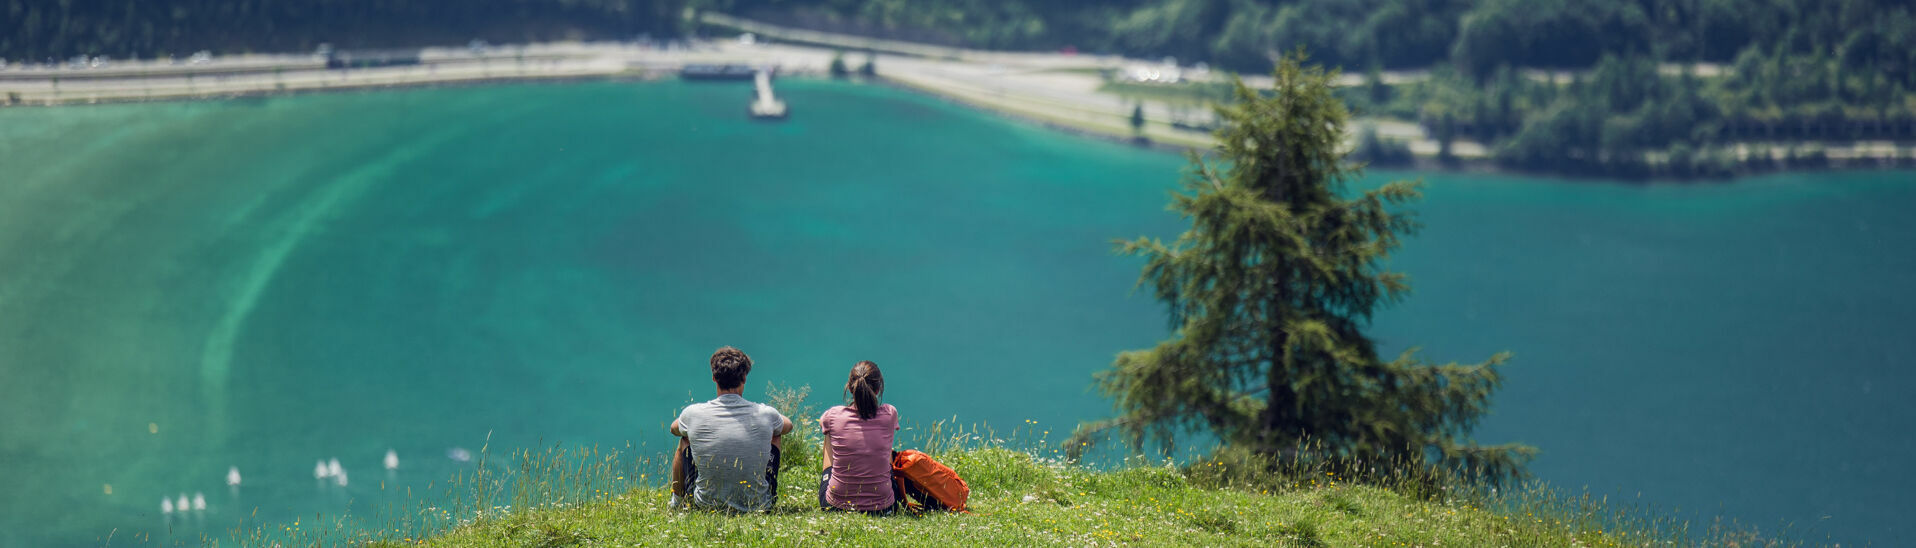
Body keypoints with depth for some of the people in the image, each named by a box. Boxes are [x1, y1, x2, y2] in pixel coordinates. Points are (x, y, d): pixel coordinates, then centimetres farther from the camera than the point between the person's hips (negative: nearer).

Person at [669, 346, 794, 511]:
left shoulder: (694, 414, -11)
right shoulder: (765, 414, -10)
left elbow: (674, 429, 16)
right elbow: (788, 425, 17)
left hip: (705, 503, 0)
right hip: (757, 505, 0)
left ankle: (677, 500, 41)